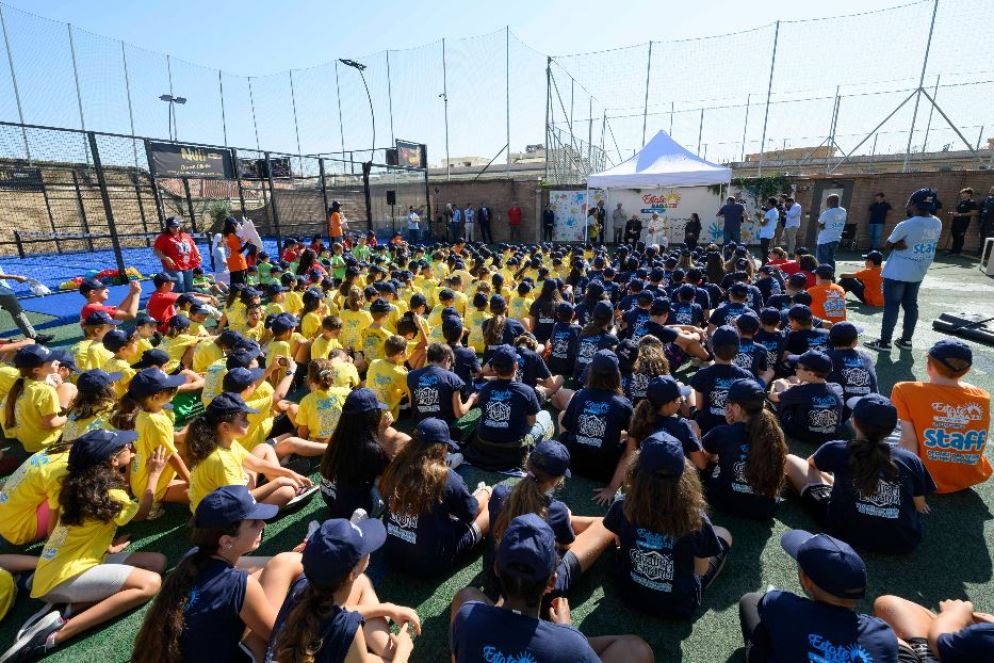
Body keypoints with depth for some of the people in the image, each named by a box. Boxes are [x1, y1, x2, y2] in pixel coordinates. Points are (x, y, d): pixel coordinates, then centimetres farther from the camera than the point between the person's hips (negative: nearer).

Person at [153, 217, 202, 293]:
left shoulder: (186, 236, 14)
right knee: (180, 291, -10)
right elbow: (155, 251, -8)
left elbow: (193, 245, 26)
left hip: (188, 267, 6)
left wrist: (198, 255, 10)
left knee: (189, 290, 13)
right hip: (174, 268, -6)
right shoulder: (164, 237, -3)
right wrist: (166, 258, -21)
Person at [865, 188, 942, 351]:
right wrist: (906, 245, -6)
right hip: (918, 273, 7)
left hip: (897, 273, -7)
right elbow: (922, 244, 8)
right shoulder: (937, 224, 2)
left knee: (891, 306, 0)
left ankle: (884, 342, 5)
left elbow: (887, 246, -10)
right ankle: (906, 340, 23)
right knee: (911, 305, 15)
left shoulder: (906, 225, -20)